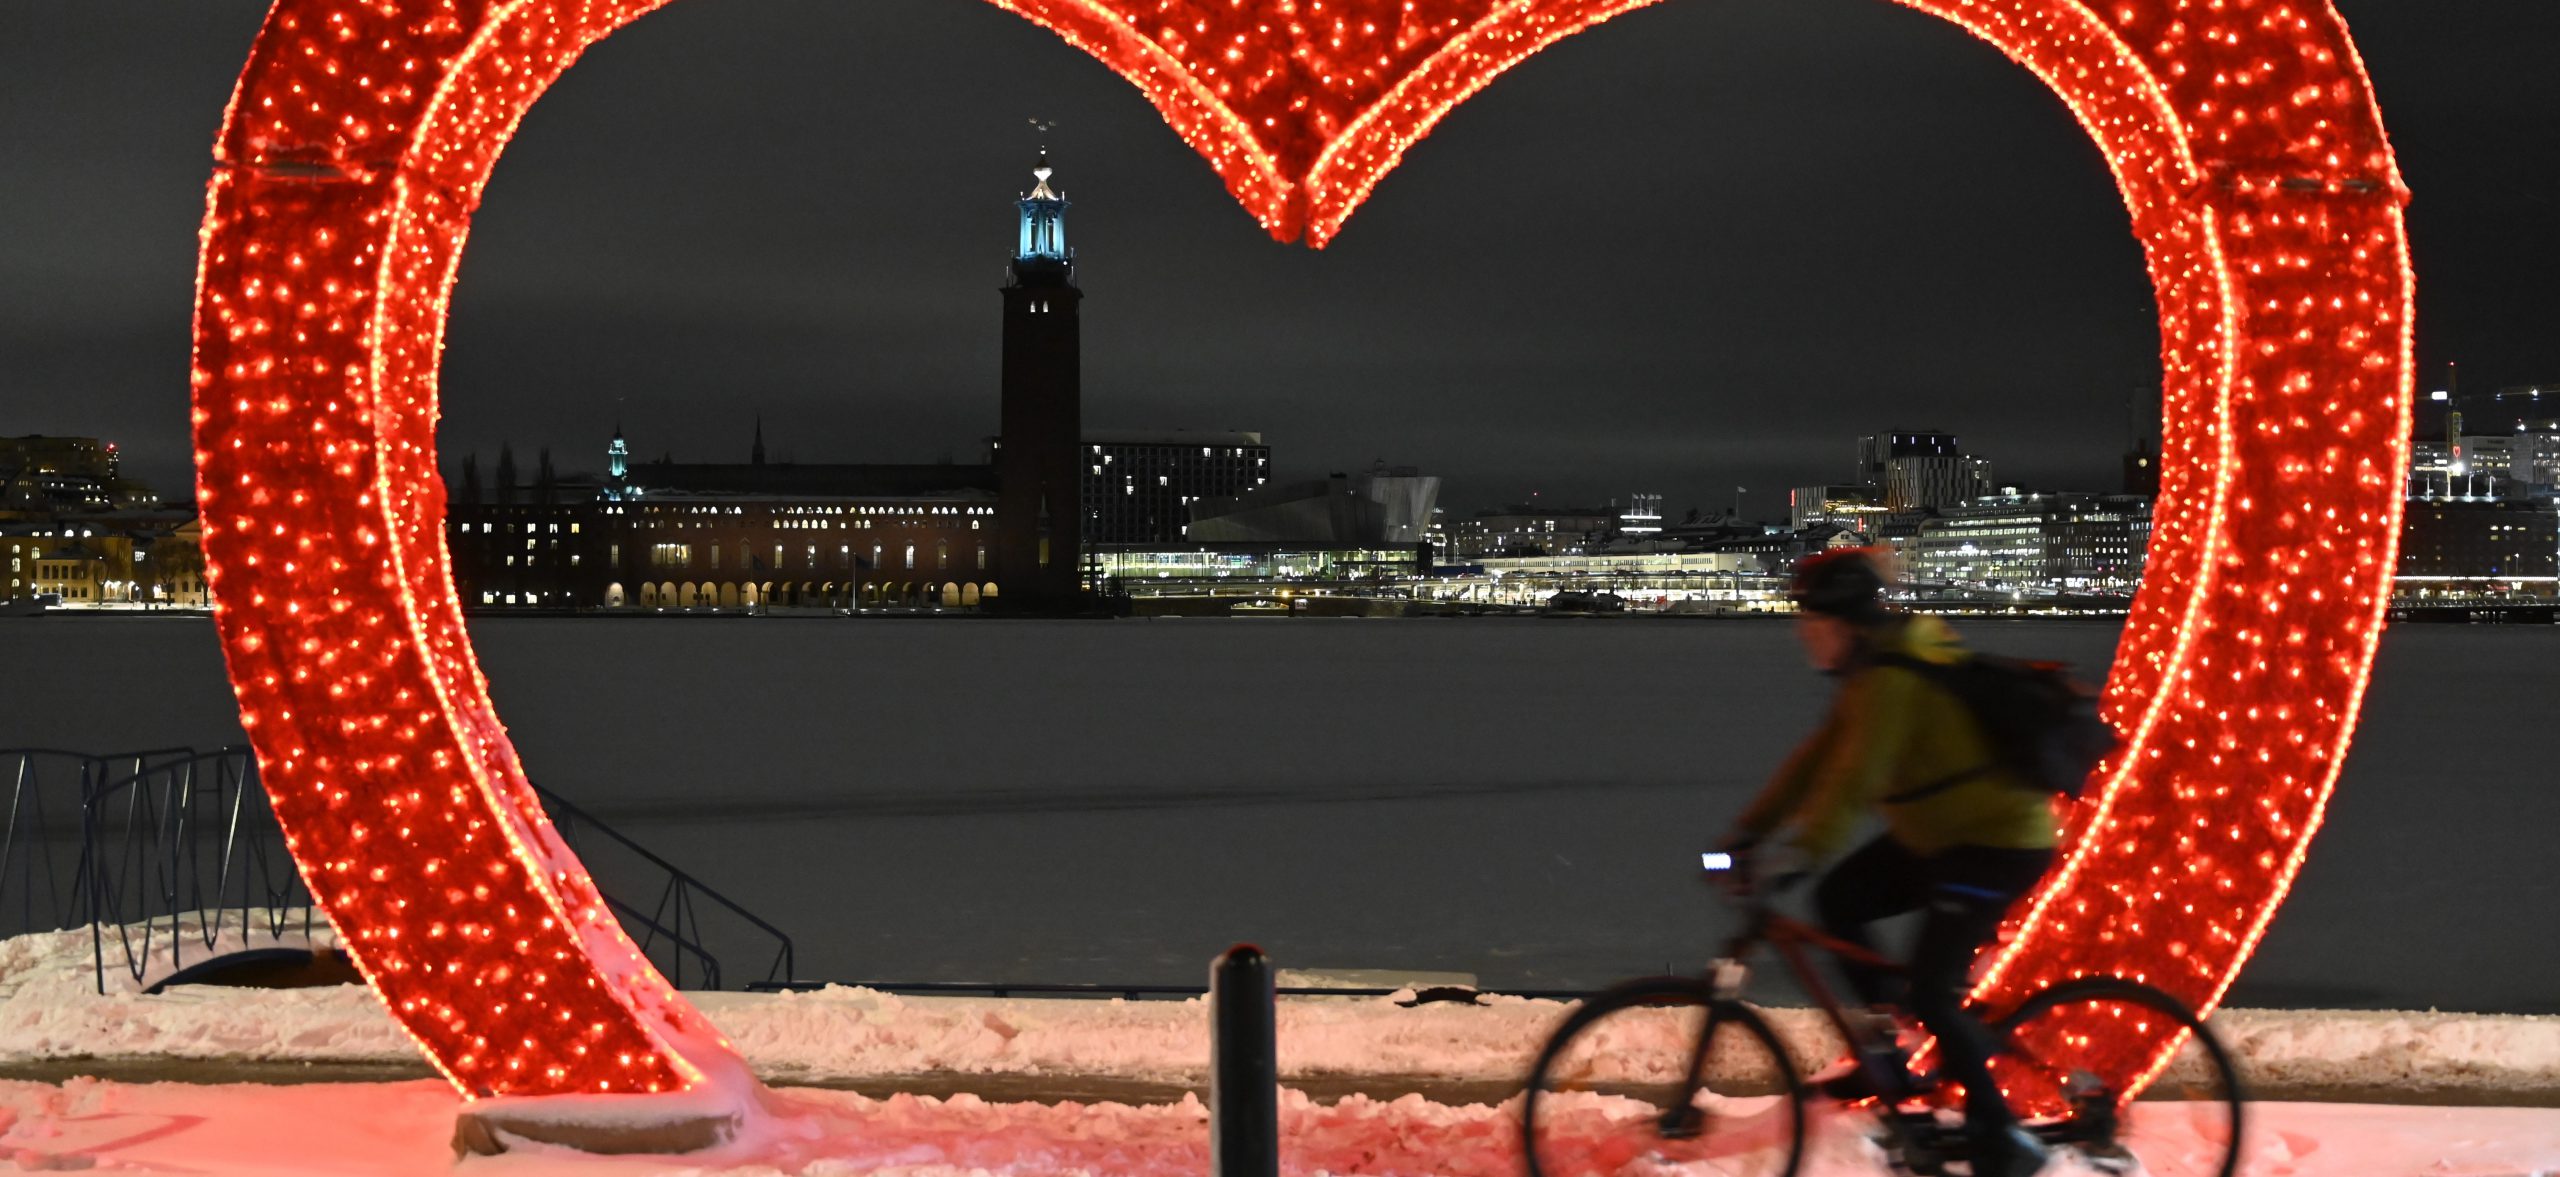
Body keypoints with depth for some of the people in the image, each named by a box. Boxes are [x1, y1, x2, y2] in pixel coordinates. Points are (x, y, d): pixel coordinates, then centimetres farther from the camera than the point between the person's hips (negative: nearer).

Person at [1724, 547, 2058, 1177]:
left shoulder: (1893, 677, -24)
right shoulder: (1874, 669, 6)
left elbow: (1853, 780, -32)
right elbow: (1818, 758, 8)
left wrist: (1796, 857, -36)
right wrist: (1748, 832, 4)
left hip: (2001, 843, -10)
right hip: (1941, 834, 10)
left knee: (1929, 989, -14)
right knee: (1837, 898, 4)